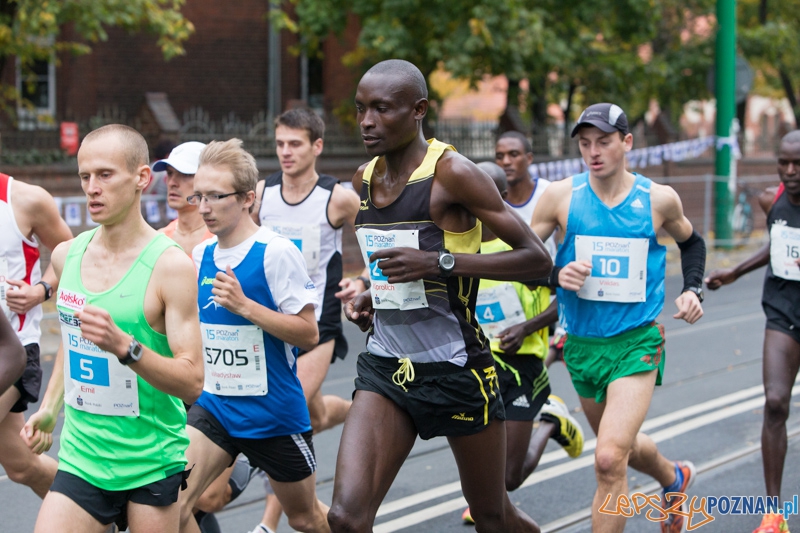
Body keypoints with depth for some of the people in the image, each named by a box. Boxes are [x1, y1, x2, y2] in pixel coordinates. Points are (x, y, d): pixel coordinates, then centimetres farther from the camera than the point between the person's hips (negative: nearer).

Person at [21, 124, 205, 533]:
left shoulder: (170, 265, -12)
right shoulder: (65, 255, 5)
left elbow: (192, 382, -15)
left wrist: (124, 346, -27)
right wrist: (50, 409, 17)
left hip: (152, 464, -4)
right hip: (81, 458, 4)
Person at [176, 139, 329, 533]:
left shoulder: (276, 252, -15)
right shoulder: (201, 255, 4)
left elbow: (308, 335, -18)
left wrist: (244, 305, -26)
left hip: (275, 412, -4)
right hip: (214, 407, 5)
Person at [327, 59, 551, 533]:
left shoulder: (452, 173, -14)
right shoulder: (365, 179, 7)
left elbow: (537, 259, -16)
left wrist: (441, 262, -25)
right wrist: (372, 297, 6)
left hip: (456, 369, -5)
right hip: (386, 367, 5)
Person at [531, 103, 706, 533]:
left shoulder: (659, 199, -4)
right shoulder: (561, 196, -6)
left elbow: (691, 242, 17)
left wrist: (692, 289, 2)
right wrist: (556, 275, -20)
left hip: (637, 341, -3)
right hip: (582, 344, 3)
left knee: (610, 460, -19)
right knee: (622, 445, 23)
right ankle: (674, 477, 55)